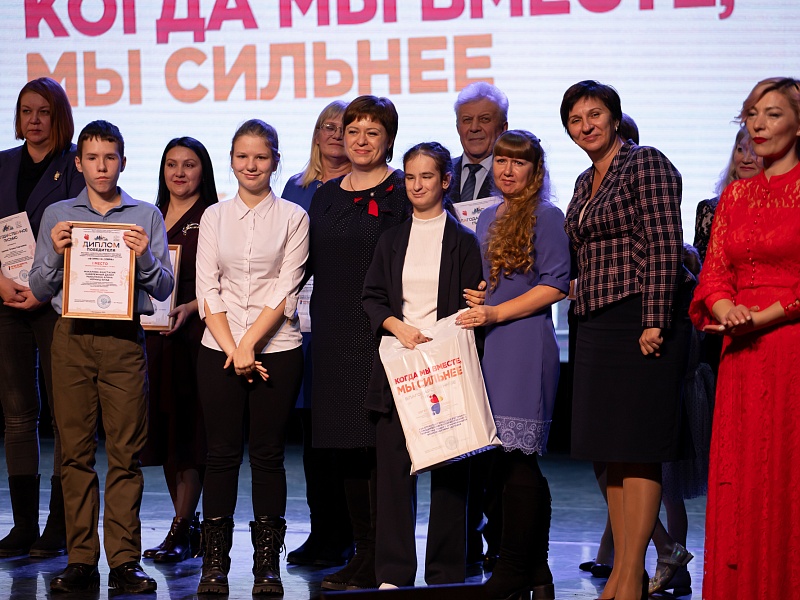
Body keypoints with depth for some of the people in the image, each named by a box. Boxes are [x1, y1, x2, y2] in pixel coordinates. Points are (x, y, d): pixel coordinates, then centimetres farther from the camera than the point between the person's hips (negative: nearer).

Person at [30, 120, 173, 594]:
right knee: (76, 451, -1)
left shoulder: (147, 216, 11)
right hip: (72, 336, 1)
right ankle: (81, 562, 2)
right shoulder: (57, 216, 14)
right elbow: (40, 289, 12)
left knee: (126, 453, -4)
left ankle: (125, 561, -1)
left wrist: (144, 257, -10)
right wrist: (54, 253, -5)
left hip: (124, 338, -1)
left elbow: (164, 289, 8)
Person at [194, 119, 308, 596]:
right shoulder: (214, 217, 9)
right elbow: (208, 289, 4)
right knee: (222, 453, 1)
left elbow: (286, 291, -4)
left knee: (268, 454, 1)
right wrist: (232, 349, -7)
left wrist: (250, 343, -13)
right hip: (220, 349, 2)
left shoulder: (293, 217, 3)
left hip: (276, 348, -2)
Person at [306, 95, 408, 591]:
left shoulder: (403, 193, -2)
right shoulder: (326, 196, 16)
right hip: (335, 336, 6)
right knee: (347, 448, 9)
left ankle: (382, 564, -4)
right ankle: (364, 554, 17)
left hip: (383, 335, -6)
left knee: (382, 444, -8)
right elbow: (306, 263, 20)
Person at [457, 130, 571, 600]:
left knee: (516, 457, -9)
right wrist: (474, 303, 9)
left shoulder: (547, 217, -4)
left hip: (526, 346, -7)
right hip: (490, 347, 7)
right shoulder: (488, 218, 19)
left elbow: (555, 286, -11)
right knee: (514, 462, 7)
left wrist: (496, 313, -14)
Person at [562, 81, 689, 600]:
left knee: (638, 451, -8)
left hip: (643, 319, -9)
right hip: (599, 324, 9)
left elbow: (665, 246, -15)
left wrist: (654, 322, -20)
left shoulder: (646, 164, -7)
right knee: (610, 451, 8)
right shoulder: (585, 182, 18)